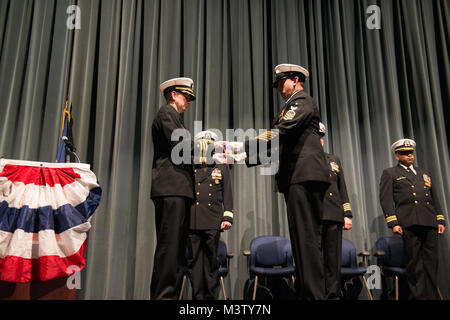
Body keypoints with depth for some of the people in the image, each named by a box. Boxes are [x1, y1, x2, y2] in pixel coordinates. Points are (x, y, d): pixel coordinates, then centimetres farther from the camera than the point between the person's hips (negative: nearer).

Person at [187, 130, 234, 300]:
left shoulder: (222, 167, 14)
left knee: (211, 261, 2)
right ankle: (198, 296, 11)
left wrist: (227, 217, -1)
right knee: (194, 260, 2)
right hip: (192, 220, 1)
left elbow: (227, 194, 9)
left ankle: (211, 296, 11)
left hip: (213, 222, -1)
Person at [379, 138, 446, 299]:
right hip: (409, 223, -4)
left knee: (431, 262, 3)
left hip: (430, 224, 5)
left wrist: (440, 220, 14)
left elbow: (434, 199, 25)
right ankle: (418, 295, 4)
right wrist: (393, 223, -10)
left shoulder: (424, 174, 26)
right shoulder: (389, 173, 10)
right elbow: (386, 199, 0)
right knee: (415, 264, -3)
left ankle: (431, 295, 11)